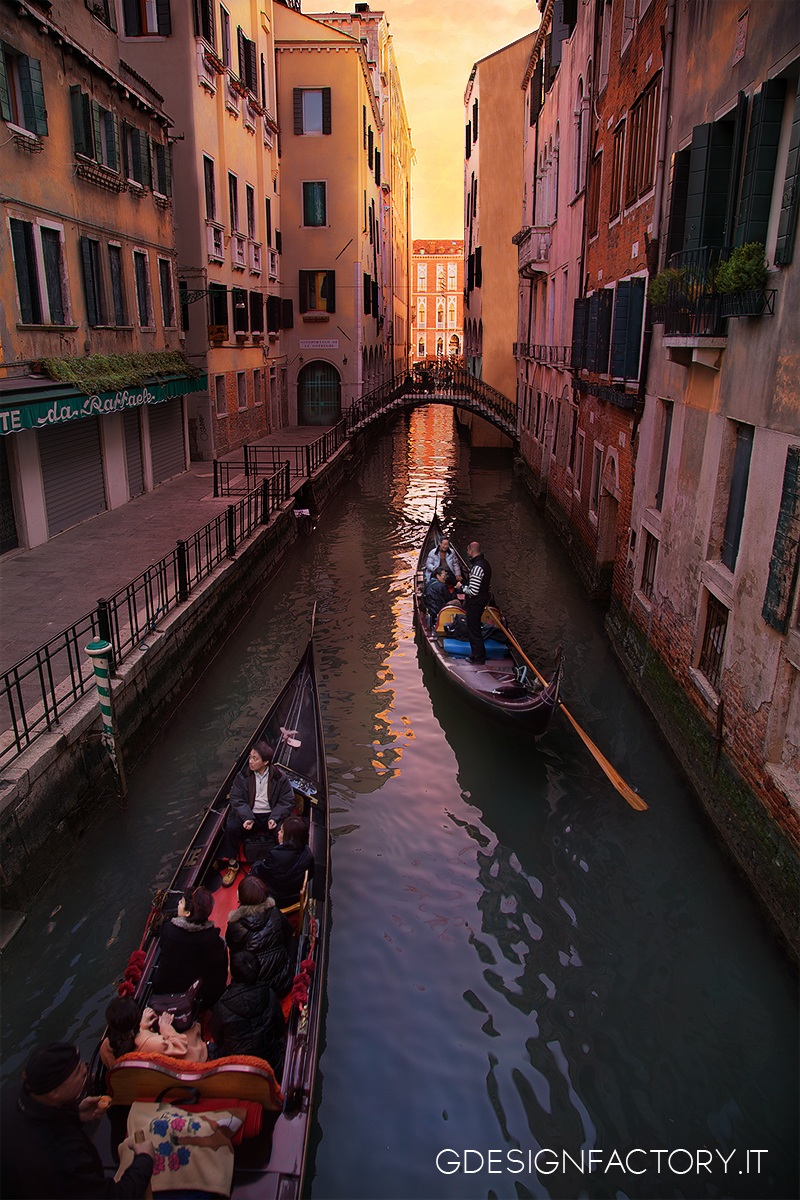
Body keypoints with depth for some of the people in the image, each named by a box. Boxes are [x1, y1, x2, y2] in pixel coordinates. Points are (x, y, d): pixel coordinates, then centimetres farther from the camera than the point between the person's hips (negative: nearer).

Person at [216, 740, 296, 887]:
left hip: (271, 816, -1)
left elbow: (287, 801, -4)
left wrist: (275, 818, -20)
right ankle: (232, 864, -7)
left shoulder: (279, 777, -6)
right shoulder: (243, 776, -2)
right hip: (249, 815, 2)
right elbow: (236, 799, -4)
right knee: (231, 827, -26)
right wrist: (247, 818, -20)